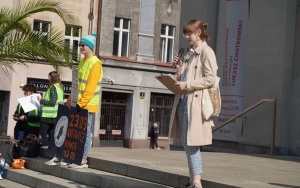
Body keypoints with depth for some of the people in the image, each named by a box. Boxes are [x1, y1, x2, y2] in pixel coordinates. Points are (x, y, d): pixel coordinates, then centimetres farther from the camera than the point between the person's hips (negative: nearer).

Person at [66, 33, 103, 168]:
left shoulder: (95, 63, -12)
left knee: (85, 131, -5)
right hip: (79, 104, 8)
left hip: (88, 105, -8)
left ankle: (83, 160, -1)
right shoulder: (82, 61, 16)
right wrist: (71, 100, 14)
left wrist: (81, 103, -22)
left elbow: (91, 87, -19)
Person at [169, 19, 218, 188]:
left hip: (195, 102, -9)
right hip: (183, 100, 9)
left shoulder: (207, 52, -7)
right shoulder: (190, 53, 19)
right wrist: (180, 67, 6)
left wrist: (187, 85, -19)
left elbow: (210, 79, -16)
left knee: (190, 142, -9)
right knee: (187, 142, 10)